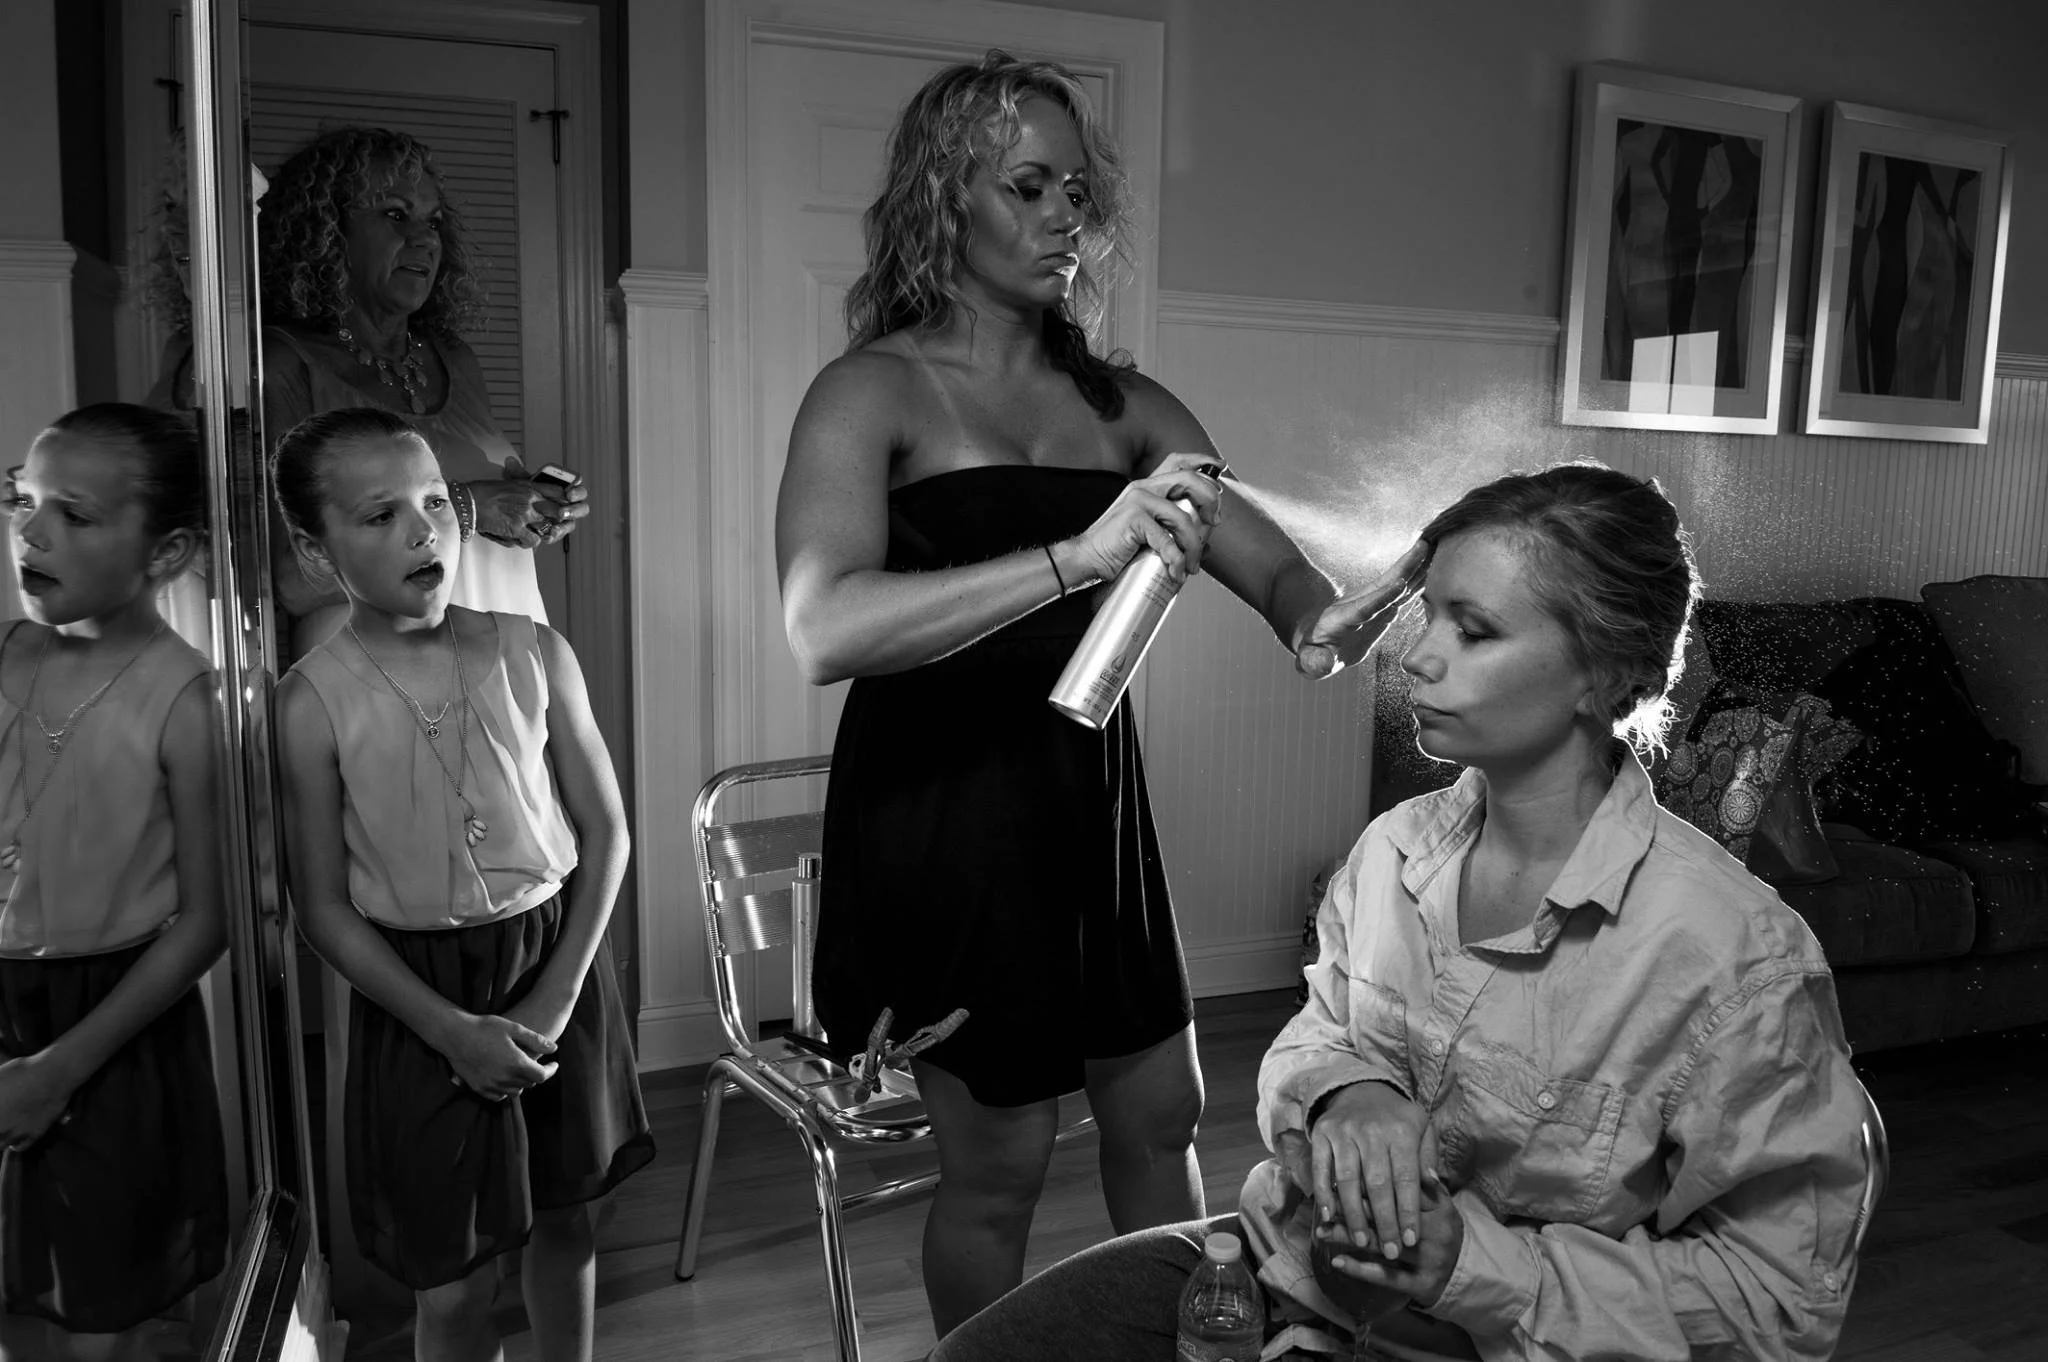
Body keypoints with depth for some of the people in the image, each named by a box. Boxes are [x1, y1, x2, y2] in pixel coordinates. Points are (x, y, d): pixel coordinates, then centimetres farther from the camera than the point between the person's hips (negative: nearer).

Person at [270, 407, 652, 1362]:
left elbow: (604, 830, -3)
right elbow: (325, 907, -7)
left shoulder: (533, 654, -8)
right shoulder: (315, 701, -11)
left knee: (562, 1218, 20)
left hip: (555, 965, 2)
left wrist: (555, 999, -10)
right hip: (420, 998, -2)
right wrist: (453, 1029, -14)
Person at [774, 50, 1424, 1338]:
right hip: (945, 797, -5)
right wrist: (1075, 558, -35)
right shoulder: (876, 390, -10)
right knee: (1000, 1156, 7)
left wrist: (1321, 616, -23)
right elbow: (825, 629, -26)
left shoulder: (1125, 402, 6)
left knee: (1161, 1113, 16)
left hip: (1094, 789, 5)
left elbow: (1270, 558, 1)